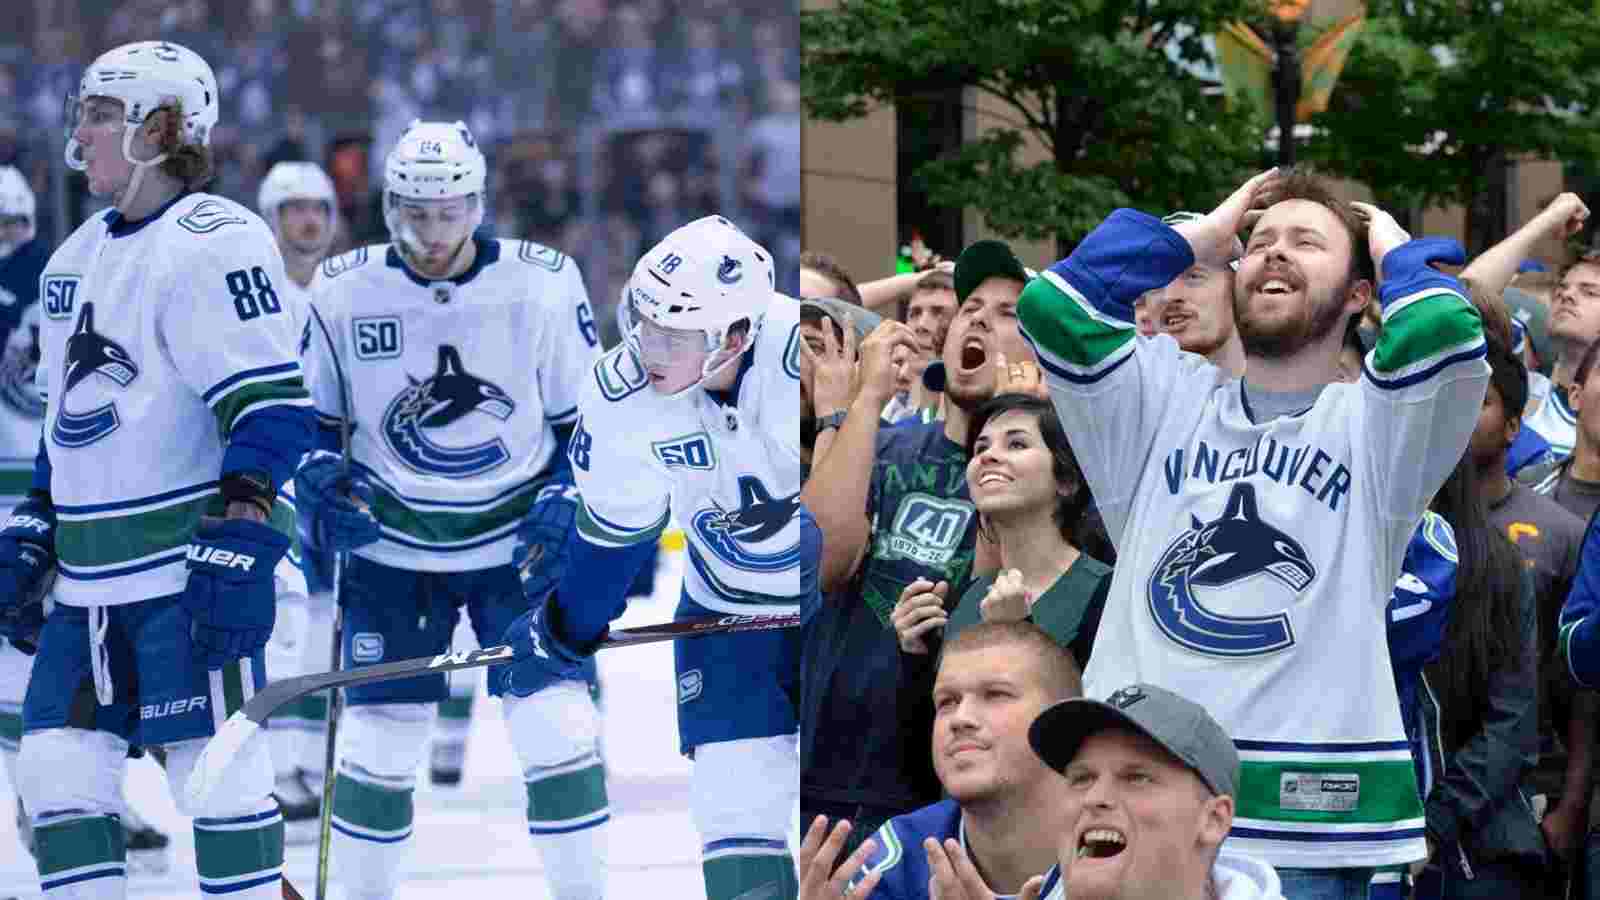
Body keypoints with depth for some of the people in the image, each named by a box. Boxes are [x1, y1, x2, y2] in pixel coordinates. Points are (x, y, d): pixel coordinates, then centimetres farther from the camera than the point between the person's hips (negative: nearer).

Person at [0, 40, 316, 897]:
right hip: (94, 573, 9)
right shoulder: (81, 254, 18)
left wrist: (240, 539, -24)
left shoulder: (213, 242, -12)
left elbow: (270, 405, -18)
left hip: (193, 563, -9)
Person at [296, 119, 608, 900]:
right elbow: (308, 415, 7)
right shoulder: (342, 292, -8)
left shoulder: (544, 285, -10)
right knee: (378, 738, -2)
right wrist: (320, 481, -11)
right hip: (391, 547, 1)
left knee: (556, 728, -9)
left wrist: (566, 501, -11)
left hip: (516, 540, -1)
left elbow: (589, 416, 2)